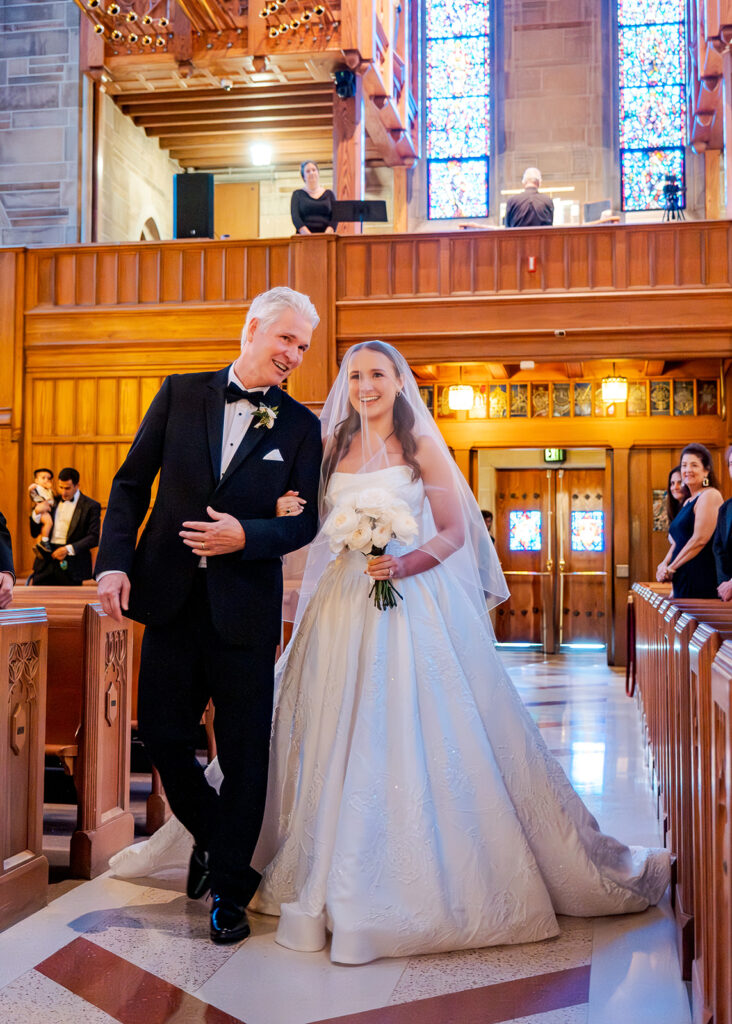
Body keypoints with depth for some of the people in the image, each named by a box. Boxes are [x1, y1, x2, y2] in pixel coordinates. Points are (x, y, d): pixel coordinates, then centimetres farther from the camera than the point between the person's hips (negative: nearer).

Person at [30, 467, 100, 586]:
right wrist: (37, 512, -3)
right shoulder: (52, 501, 15)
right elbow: (34, 533, 15)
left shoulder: (90, 506, 0)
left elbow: (94, 537, -7)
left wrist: (68, 549, -17)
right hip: (46, 562, 4)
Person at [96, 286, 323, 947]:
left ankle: (229, 888, 22)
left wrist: (245, 536, -17)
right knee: (161, 734, 9)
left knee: (244, 752, 5)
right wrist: (115, 560, -6)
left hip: (245, 607, -1)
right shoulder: (181, 393, 5)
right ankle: (212, 837, 37)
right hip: (171, 597, 2)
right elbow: (132, 482, 5)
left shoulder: (300, 425, 3)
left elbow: (304, 522, 1)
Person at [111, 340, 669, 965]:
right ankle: (341, 881, 19)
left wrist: (405, 563, -18)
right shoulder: (333, 449, 12)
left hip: (415, 603, -4)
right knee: (336, 741, 5)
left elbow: (455, 532, -2)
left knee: (415, 738, -6)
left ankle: (435, 879, 8)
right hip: (345, 604, 4)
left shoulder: (423, 448, 1)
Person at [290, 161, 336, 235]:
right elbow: (295, 217, 0)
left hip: (325, 237, 1)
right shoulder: (298, 194, 13)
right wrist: (308, 234, -16)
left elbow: (334, 217, 7)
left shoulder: (328, 194, 17)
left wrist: (328, 233, -13)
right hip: (305, 237, -1)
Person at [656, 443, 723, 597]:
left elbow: (700, 539, -16)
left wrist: (671, 568, -11)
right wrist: (664, 564, 1)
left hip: (702, 579, -9)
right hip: (684, 580, 9)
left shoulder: (710, 496, -8)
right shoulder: (688, 502, 21)